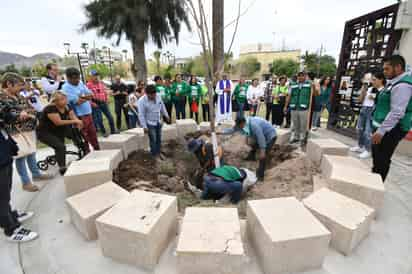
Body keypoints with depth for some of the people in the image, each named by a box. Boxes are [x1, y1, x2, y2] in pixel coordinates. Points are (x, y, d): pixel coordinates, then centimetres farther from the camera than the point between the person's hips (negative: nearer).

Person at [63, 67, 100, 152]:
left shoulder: (80, 83, 10)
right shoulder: (66, 88, -12)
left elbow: (91, 94, 5)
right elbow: (78, 101, -19)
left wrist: (82, 96, -13)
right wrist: (87, 97, -4)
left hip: (88, 113, 7)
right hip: (79, 116, -7)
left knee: (93, 134, 17)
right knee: (84, 138, 3)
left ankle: (97, 150, 31)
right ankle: (87, 153, 15)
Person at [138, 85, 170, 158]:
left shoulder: (158, 96, -7)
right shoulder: (141, 101, -21)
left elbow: (162, 106, 10)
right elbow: (141, 115, -18)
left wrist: (166, 115, 18)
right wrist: (144, 126, -18)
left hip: (158, 122, 6)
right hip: (150, 123, -5)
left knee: (159, 139, 15)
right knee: (153, 140, -1)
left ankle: (158, 152, 32)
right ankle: (154, 154, 16)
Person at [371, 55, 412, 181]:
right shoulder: (394, 82, 15)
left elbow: (397, 113, -24)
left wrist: (381, 131, -24)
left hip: (390, 131, -10)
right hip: (384, 128, 10)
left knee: (381, 161, -3)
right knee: (377, 158, 19)